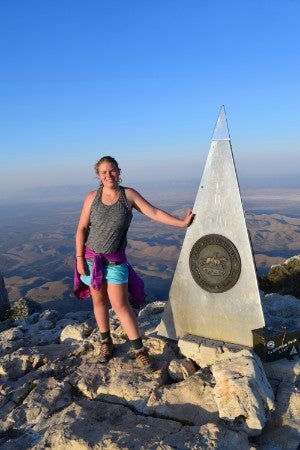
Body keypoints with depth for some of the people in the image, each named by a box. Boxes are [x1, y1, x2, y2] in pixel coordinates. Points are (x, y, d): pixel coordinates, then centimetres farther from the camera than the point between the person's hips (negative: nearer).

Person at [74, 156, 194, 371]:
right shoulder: (92, 197, -4)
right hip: (91, 258, 2)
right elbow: (82, 229, -1)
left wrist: (183, 222, -8)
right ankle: (106, 343, 31)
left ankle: (140, 350, 7)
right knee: (99, 301, 12)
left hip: (115, 260, -2)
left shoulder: (129, 194, -5)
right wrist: (79, 258, -6)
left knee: (120, 305, -5)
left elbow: (155, 213, -5)